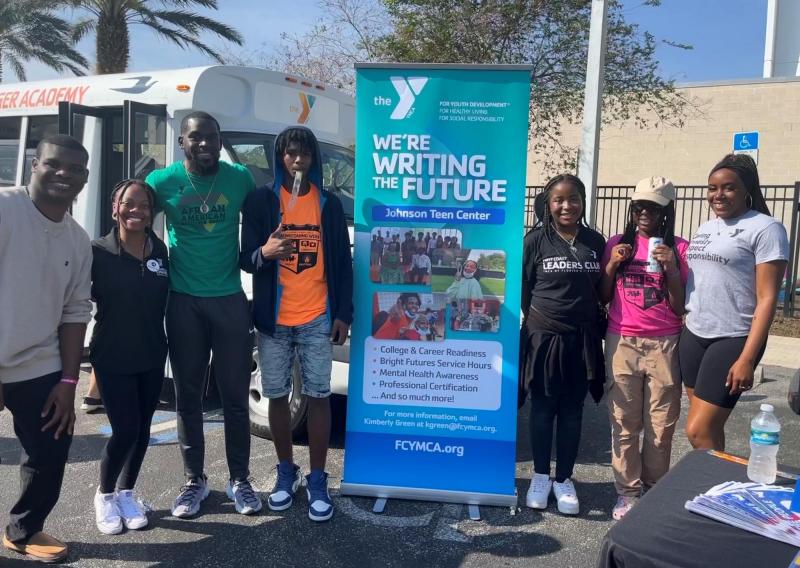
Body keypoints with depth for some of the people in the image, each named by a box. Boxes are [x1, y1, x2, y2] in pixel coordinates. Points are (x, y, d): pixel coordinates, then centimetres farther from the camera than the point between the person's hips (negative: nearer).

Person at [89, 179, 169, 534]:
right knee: (125, 430, -3)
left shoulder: (160, 250, 0)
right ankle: (104, 495, 23)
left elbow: (164, 301, 5)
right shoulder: (98, 252, -11)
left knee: (142, 428, 12)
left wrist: (165, 343, 1)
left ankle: (126, 492, 32)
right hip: (112, 358, -4)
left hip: (152, 356, 4)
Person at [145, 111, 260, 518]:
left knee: (235, 395, 7)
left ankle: (239, 480, 21)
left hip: (230, 300, 0)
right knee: (188, 397, 9)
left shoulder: (239, 178, -1)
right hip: (184, 302, 0)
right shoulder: (163, 181, -4)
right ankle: (194, 481, 24)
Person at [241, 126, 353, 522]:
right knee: (277, 396, 9)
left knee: (318, 397, 2)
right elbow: (245, 258, 1)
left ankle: (317, 480, 15)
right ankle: (286, 472, 27)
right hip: (273, 319, 0)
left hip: (317, 320, 0)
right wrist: (264, 252, -23)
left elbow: (343, 263, 6)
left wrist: (344, 314, 0)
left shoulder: (329, 204, 5)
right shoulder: (260, 201, 1)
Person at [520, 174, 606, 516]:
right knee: (543, 409, 8)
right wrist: (540, 318, -4)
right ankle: (541, 476, 25)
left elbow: (601, 291, 13)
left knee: (572, 412, 10)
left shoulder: (595, 241, 5)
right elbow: (522, 289, -1)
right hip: (543, 337, -2)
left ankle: (564, 479, 25)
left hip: (583, 339, 2)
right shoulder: (536, 240, -4)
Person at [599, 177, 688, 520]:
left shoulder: (679, 248, 1)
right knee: (624, 422, 4)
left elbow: (680, 308, -1)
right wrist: (612, 265, -6)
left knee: (661, 425, 4)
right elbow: (602, 298, 9)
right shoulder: (617, 244, 6)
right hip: (622, 343, 1)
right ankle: (627, 493, 14)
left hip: (664, 345, -1)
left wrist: (671, 268, -14)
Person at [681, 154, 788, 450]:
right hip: (693, 335, 6)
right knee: (709, 427, 11)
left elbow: (767, 299, -12)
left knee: (698, 431, -8)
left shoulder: (765, 228, -7)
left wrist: (747, 359, -16)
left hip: (732, 340, -6)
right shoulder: (704, 229, 13)